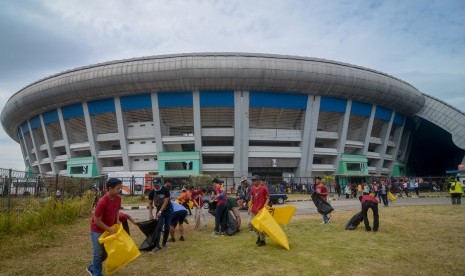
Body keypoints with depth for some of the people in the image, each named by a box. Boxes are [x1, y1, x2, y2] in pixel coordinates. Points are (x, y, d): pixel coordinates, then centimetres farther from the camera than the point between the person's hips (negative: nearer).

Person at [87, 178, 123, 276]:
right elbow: (97, 221, -24)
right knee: (99, 253, 3)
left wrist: (117, 220, -6)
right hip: (97, 230, -7)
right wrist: (109, 229, -20)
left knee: (106, 252, 16)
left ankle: (91, 268, 38)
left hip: (109, 229, 7)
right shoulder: (102, 202, -32)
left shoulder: (118, 198, -10)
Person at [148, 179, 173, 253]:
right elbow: (150, 203, 0)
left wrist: (160, 212, -25)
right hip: (159, 211, 1)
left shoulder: (165, 190, -17)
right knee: (159, 227, -13)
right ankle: (157, 245, -17)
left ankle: (164, 243, 19)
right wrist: (150, 214, -11)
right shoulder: (152, 193, -8)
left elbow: (166, 201, -21)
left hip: (168, 210, -1)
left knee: (167, 228, 3)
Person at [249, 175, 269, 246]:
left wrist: (265, 204, -24)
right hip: (253, 210, 7)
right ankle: (259, 236, 31)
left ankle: (262, 240, 15)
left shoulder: (264, 188, -11)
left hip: (261, 210, -7)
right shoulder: (252, 188, 8)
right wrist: (250, 207, 7)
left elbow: (268, 198, -8)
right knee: (251, 223, 9)